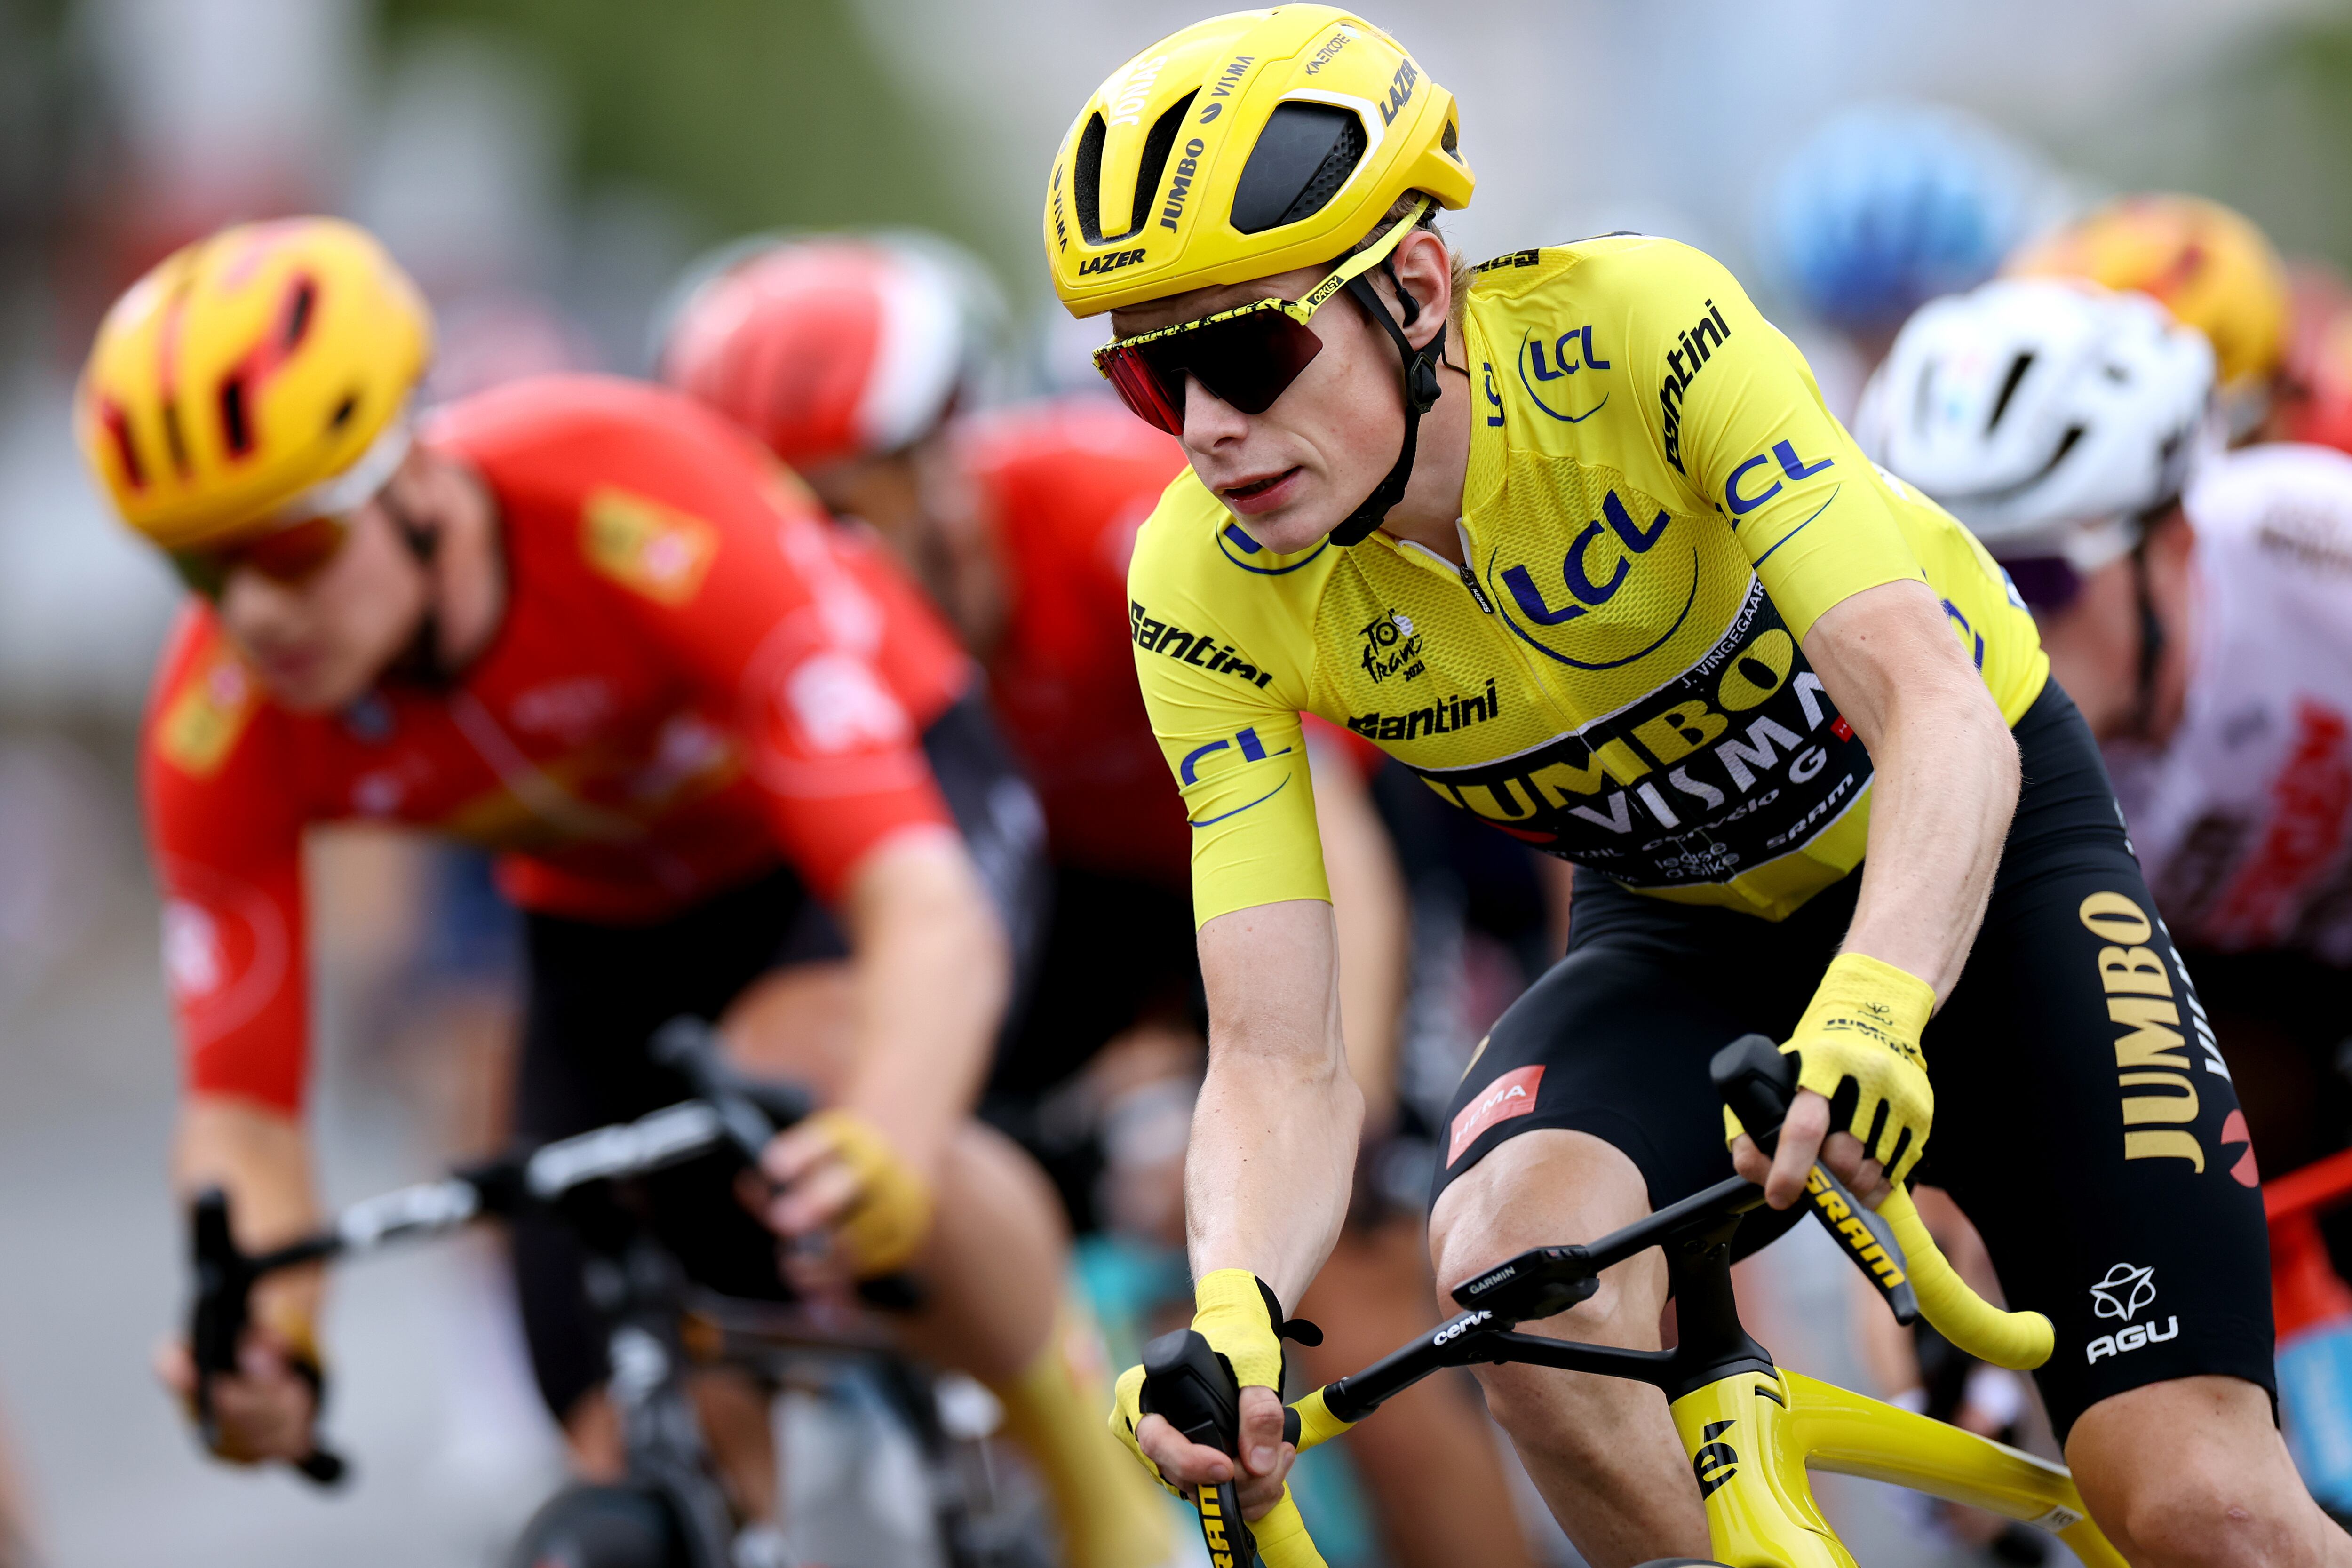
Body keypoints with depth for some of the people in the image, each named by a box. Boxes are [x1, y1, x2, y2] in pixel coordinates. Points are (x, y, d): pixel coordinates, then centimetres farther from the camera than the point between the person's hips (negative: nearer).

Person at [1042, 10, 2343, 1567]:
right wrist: (1232, 1314, -44)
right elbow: (1279, 1061, -22)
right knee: (1516, 1261, -31)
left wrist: (1870, 1012, -58)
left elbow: (1943, 713, -39)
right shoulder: (1210, 594, -21)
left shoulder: (1639, 331, -31)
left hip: (1969, 850, -3)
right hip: (1684, 927, 3)